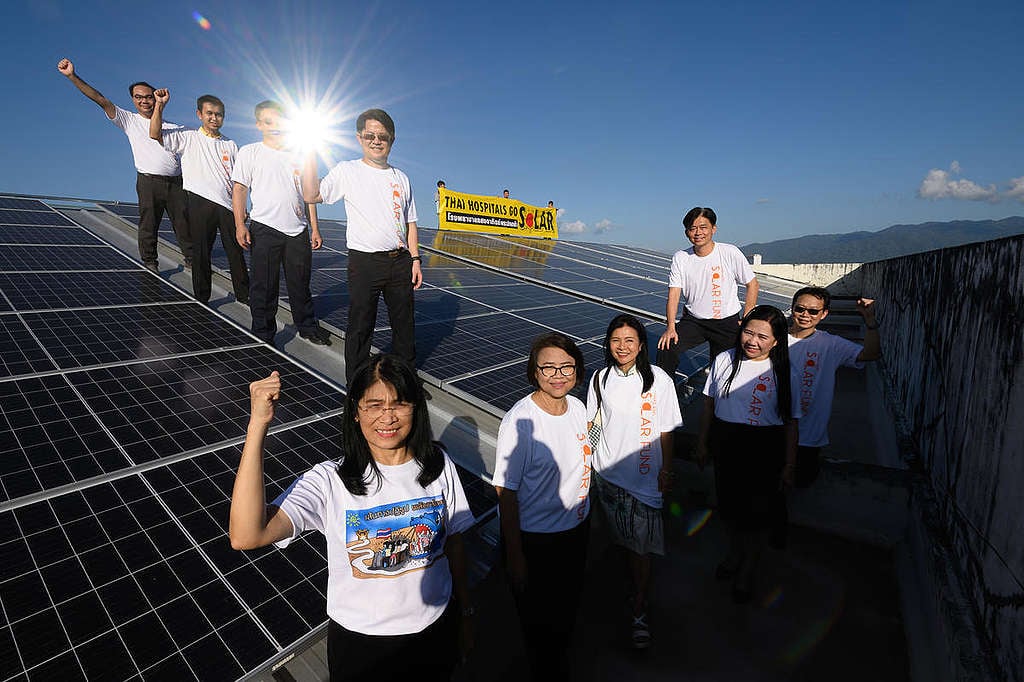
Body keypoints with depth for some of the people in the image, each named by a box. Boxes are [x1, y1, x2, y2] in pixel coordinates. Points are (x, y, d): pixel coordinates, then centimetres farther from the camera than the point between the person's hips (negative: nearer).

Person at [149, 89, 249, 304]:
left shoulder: (231, 145, 16)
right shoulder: (188, 137, 8)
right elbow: (156, 135, -4)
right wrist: (160, 104, -12)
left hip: (228, 205, 2)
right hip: (200, 203, -2)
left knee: (236, 251, 5)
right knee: (201, 252, 2)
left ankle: (243, 294, 16)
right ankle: (201, 298, 12)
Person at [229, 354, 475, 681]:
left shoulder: (438, 464, -14)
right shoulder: (330, 481, -23)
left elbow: (454, 543, -2)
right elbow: (246, 536, -37)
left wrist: (465, 611, 8)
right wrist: (258, 424, -41)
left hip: (436, 627, 3)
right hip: (360, 641, -2)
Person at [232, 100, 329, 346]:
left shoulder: (298, 154, 14)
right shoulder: (250, 153, 5)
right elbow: (239, 189, 1)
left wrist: (314, 229, 9)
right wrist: (240, 225, -10)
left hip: (298, 229, 3)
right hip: (265, 228, -2)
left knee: (301, 283, 10)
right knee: (264, 285, 2)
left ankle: (308, 327, 25)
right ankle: (263, 335, 14)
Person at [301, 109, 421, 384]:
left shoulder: (401, 178, 13)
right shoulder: (347, 171, 2)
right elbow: (311, 195, -10)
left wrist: (415, 259, 7)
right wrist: (310, 155, -15)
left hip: (400, 260, 4)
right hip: (364, 261, -4)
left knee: (404, 323, 12)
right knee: (360, 326, 1)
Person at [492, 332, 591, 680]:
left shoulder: (578, 408, -7)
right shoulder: (519, 421, -28)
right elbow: (506, 493, -21)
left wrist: (583, 516, 15)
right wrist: (514, 557, -15)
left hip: (576, 528, 6)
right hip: (534, 538, -6)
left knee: (569, 605, 28)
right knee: (539, 619, 17)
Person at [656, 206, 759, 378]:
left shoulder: (730, 253, -9)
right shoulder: (680, 258, -5)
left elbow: (752, 284, 0)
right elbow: (674, 294, -8)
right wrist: (671, 327, -22)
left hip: (727, 321, -1)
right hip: (693, 320, 1)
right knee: (666, 348, -18)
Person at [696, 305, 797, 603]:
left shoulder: (782, 372, -12)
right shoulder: (724, 360, -6)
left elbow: (791, 422, -7)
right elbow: (709, 403, 3)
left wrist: (789, 465, -6)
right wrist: (702, 442, 8)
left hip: (764, 452, -2)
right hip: (726, 447, 3)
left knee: (758, 514, 12)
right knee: (731, 506, 20)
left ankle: (747, 573, 36)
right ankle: (734, 555, 48)